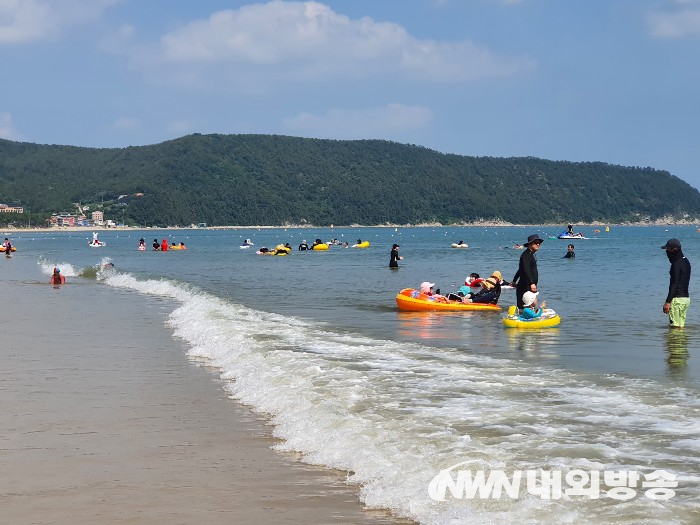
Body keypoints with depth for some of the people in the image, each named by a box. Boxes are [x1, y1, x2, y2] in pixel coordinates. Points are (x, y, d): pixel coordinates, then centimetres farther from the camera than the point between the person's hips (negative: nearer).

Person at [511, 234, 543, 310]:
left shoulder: (531, 255, 20)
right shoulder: (526, 255, -13)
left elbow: (521, 269, 29)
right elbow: (526, 270, -26)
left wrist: (514, 281, 36)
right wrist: (532, 283, -34)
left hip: (530, 286, 10)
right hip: (525, 287, -10)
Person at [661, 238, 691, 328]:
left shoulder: (677, 264, -16)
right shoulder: (686, 261, 14)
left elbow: (674, 284, -20)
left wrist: (667, 302, -21)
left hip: (677, 299, -10)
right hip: (686, 297, 10)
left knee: (675, 327, -7)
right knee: (681, 326, 12)